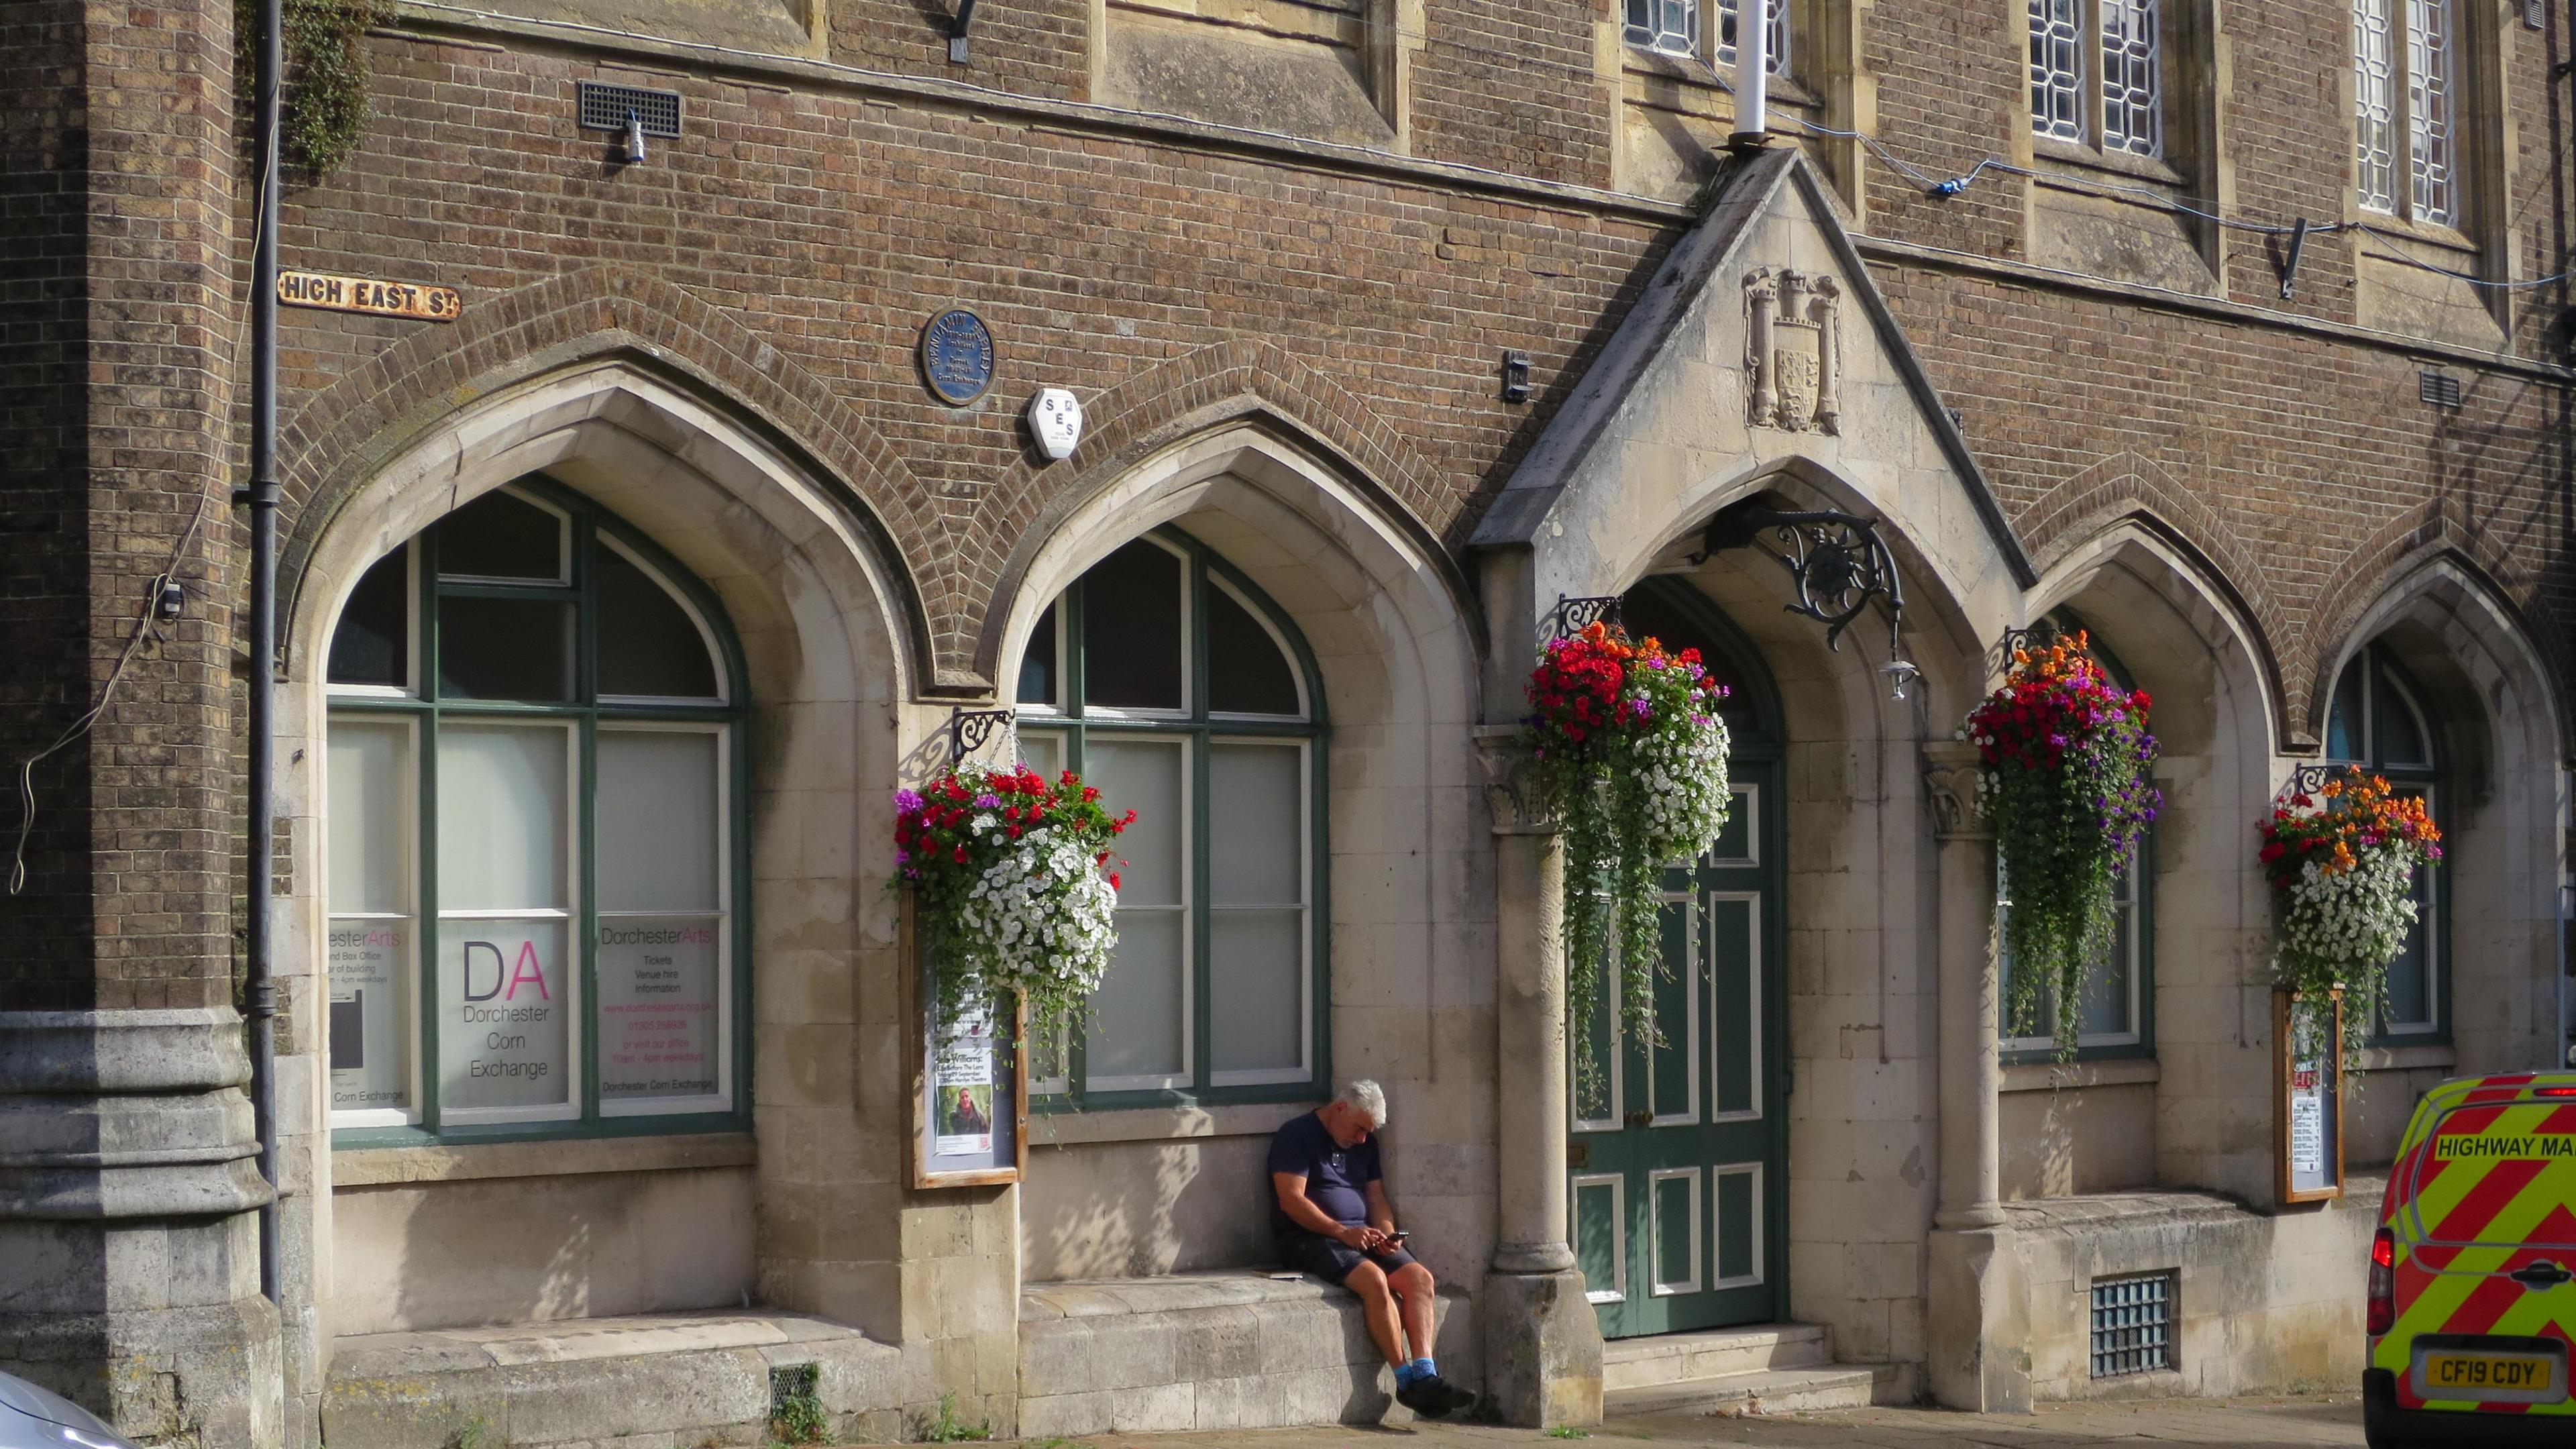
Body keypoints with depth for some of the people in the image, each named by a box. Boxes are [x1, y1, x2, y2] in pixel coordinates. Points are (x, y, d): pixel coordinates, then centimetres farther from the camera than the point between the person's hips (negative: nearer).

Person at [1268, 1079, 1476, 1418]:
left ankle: (1425, 1375, -29)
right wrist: (1342, 1232, -21)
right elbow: (1291, 1200, -13)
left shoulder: (1365, 1144, 20)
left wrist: (1387, 1235, -2)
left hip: (1361, 1235, 7)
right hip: (1309, 1238, -7)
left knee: (1420, 1278, -18)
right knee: (1375, 1281, -32)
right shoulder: (1297, 1136, -4)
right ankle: (1406, 1380, -26)